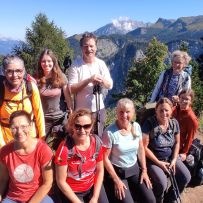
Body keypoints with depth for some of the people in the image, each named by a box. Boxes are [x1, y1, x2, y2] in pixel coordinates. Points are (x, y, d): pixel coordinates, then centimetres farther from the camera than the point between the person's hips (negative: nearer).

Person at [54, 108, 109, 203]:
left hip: (93, 187, 4)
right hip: (72, 191, -3)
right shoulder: (65, 148, -24)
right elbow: (61, 182, -16)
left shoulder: (96, 142, -12)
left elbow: (100, 171, -1)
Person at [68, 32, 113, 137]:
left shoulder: (101, 64, 0)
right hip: (81, 110, -3)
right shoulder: (76, 65, -9)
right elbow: (72, 89, -14)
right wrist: (89, 80, -25)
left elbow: (110, 85, -1)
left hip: (98, 109, 3)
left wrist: (102, 80, -23)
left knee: (98, 137, 16)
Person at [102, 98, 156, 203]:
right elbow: (105, 158, -15)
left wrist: (144, 170, 4)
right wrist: (116, 180, -11)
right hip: (118, 172, -4)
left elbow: (140, 149, 7)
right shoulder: (110, 132, -22)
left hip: (135, 169, 5)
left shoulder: (136, 127, -5)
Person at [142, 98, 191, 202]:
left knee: (186, 177, -8)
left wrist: (174, 160, -4)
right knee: (162, 184, -24)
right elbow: (144, 147, -18)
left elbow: (177, 143, 8)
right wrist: (159, 163, -15)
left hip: (171, 157, 6)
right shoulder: (149, 124, -21)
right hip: (153, 159, -5)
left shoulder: (174, 123, -4)